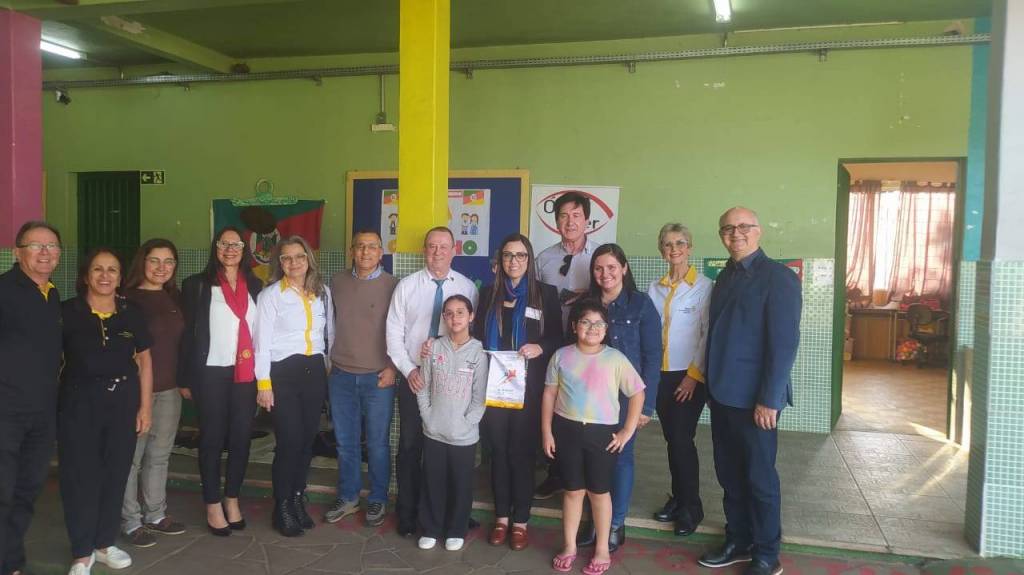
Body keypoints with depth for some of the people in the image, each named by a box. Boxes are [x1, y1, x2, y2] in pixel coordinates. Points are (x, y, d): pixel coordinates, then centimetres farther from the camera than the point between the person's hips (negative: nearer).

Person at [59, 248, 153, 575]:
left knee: (116, 474, 10)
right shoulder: (68, 312, -3)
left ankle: (105, 543, 26)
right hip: (79, 401, -2)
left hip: (123, 400, 3)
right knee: (80, 476, 2)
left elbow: (144, 359, 7)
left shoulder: (131, 313, 4)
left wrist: (145, 406, 4)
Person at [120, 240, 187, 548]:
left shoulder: (173, 298, 11)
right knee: (131, 456, 1)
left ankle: (155, 515, 25)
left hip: (170, 388, 6)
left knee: (159, 455, 13)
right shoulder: (128, 298, -8)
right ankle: (130, 521, 13)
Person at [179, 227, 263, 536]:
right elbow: (187, 333, -1)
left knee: (241, 438, 7)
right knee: (212, 439, 4)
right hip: (211, 373, -3)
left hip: (246, 373, 3)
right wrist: (185, 379, -4)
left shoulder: (255, 285, 10)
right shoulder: (197, 284, -1)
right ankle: (213, 506, 15)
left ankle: (232, 500, 23)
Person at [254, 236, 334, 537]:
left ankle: (298, 499, 25)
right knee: (290, 441, -6)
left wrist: (329, 367, 13)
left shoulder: (322, 292, 9)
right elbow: (263, 341, -5)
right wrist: (263, 384, -9)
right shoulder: (270, 295, -3)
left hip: (315, 371, 4)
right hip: (283, 373, -4)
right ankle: (282, 507, 11)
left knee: (308, 438, 7)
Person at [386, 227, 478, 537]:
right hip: (413, 377, 0)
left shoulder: (467, 287, -1)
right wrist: (408, 370, -9)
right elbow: (394, 332, -1)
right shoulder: (406, 286, 0)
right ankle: (407, 512, 22)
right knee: (410, 445, 7)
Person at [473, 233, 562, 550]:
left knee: (522, 453, 4)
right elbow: (477, 336, 9)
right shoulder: (489, 293, 9)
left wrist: (540, 348, -18)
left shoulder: (546, 293, 1)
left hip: (528, 387, -2)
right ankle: (501, 517, 21)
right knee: (499, 451, 8)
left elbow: (558, 339, 2)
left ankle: (521, 521, 16)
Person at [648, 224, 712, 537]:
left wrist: (694, 375, -11)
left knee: (682, 440, -5)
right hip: (660, 374, 5)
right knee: (671, 439, 11)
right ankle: (677, 499, 24)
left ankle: (691, 507, 9)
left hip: (690, 376, -4)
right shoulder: (654, 288, 8)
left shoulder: (703, 287, -6)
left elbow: (709, 335, -8)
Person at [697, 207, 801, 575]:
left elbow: (785, 343, -16)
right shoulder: (725, 277, 11)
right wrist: (712, 385, 9)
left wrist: (768, 399, -19)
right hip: (722, 394, 7)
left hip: (753, 398, -6)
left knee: (759, 478, 5)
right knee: (729, 474, 14)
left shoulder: (778, 278, -11)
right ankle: (738, 542, 29)